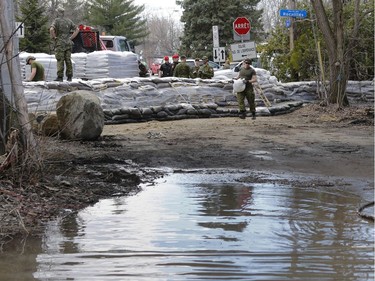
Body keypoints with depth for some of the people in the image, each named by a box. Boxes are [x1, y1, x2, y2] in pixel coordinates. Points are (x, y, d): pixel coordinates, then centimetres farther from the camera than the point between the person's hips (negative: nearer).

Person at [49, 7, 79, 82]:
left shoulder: (56, 20, -7)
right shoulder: (69, 21, 10)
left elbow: (51, 29, -23)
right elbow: (77, 29, 13)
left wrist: (53, 38, -9)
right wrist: (71, 38, 11)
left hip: (60, 44, -5)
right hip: (68, 44, 5)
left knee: (60, 61, -5)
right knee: (68, 60, 6)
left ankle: (60, 77, -7)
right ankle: (69, 76, 6)